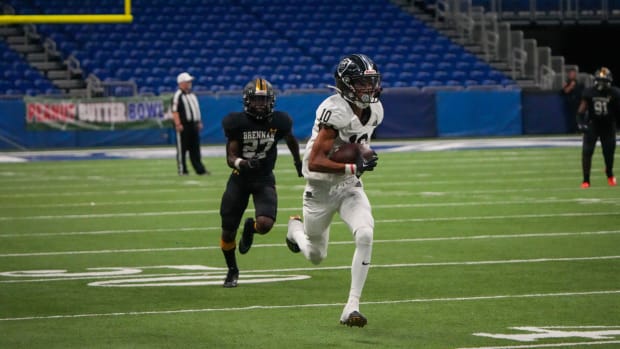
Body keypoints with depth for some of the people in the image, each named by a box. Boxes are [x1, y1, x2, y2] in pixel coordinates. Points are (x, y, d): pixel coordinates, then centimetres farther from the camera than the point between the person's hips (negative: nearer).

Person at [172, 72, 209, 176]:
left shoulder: (192, 94, 17)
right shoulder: (177, 96, -9)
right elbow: (175, 111, -15)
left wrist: (199, 122, 18)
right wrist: (178, 124, -23)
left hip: (194, 124, 8)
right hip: (183, 126, -8)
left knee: (195, 149, 9)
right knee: (181, 149, -3)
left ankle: (200, 170, 11)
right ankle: (182, 170, 0)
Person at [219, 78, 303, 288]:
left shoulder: (278, 122, -9)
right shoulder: (237, 123, -13)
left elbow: (290, 139, 14)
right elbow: (230, 157, -11)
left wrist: (298, 162, 30)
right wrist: (241, 163, -35)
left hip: (264, 179, 0)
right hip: (240, 178, 0)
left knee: (265, 225, -23)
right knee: (228, 231, 1)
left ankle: (250, 228, 18)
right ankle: (232, 270, 29)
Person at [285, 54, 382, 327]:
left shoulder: (374, 110, -1)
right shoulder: (335, 112, -26)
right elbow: (314, 162, -29)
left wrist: (365, 157, 4)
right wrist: (353, 168, -32)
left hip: (350, 187, 5)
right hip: (322, 189, -5)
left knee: (365, 235, -23)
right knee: (316, 256, 14)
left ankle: (352, 307, -17)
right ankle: (295, 228, 51)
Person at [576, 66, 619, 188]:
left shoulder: (614, 93, -12)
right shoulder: (589, 92, -11)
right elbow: (581, 110, -8)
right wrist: (580, 123, -21)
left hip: (608, 127, 0)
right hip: (593, 125, 0)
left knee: (609, 152, 6)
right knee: (587, 152, -9)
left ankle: (609, 174, 39)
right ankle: (586, 180, 1)